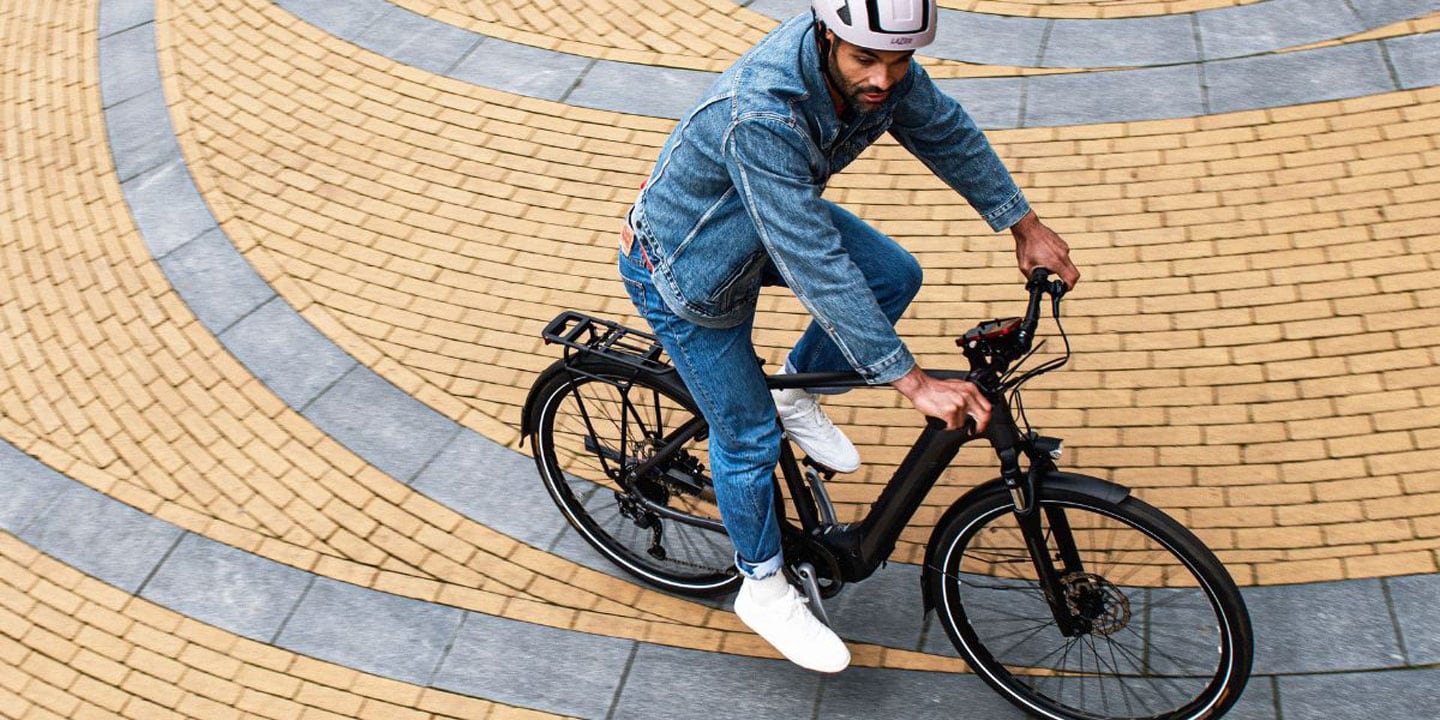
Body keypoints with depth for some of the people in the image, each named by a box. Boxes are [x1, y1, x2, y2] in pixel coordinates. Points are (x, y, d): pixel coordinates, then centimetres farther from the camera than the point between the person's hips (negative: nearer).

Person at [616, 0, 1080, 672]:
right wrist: (912, 381, -38)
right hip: (681, 266, -7)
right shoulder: (759, 115, -42)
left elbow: (944, 129, 0)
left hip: (766, 218, 7)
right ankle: (763, 589, 25)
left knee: (894, 275, -7)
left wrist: (1024, 224, 6)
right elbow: (816, 269, -41)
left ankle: (798, 397, 16)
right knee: (747, 436, 2)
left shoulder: (880, 67, -19)